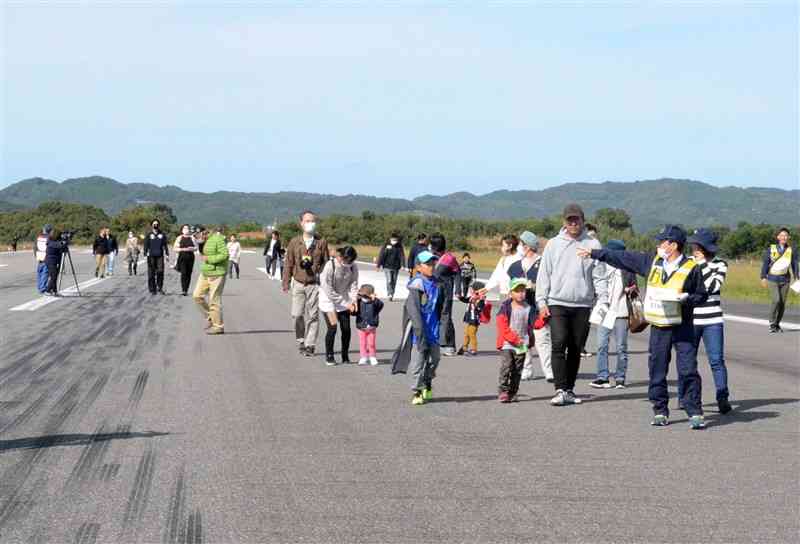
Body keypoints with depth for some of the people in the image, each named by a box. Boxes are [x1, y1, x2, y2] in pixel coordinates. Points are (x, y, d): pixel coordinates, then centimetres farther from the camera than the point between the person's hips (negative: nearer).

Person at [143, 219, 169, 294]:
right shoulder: (149, 235, 8)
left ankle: (160, 288, 2)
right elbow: (146, 245, 6)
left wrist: (167, 254, 4)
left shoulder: (162, 235, 11)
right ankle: (152, 289, 4)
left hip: (160, 256, 1)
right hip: (151, 256, -1)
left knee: (160, 271, -9)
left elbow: (165, 245, 12)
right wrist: (145, 254, -4)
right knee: (151, 273, -2)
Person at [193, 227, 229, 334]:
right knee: (197, 295, 8)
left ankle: (218, 326, 7)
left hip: (216, 274, -9)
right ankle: (209, 317, 23)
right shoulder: (208, 239, 9)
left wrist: (208, 259, -19)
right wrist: (202, 242, 4)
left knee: (214, 300, -3)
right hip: (205, 273, 9)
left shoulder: (218, 238, -17)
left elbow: (224, 255, -23)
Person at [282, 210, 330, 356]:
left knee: (313, 315, -2)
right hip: (298, 283, 1)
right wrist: (286, 283, 5)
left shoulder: (321, 242, 3)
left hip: (315, 284, -1)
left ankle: (310, 345, 4)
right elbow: (289, 263, 8)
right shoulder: (294, 242, 5)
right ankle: (301, 340, 18)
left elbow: (326, 262, 6)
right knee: (297, 314, -3)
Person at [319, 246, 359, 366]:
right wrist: (342, 301, -24)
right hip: (328, 300, -4)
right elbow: (327, 288, -21)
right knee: (332, 328, -12)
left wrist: (353, 300, -18)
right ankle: (329, 357, 3)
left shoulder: (353, 267, -9)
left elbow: (353, 284, -2)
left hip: (343, 300, 4)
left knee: (346, 328, -1)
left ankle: (345, 356, 14)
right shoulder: (330, 265, -23)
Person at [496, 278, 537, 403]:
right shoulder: (505, 307, -3)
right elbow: (502, 326, -9)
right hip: (507, 344, -3)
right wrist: (514, 339, -15)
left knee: (517, 371, 6)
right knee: (506, 366, -13)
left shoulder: (529, 308, 5)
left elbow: (531, 326, 10)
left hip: (522, 345, 3)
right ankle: (503, 391, -10)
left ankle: (512, 393, 14)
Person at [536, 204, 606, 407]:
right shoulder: (553, 244, 8)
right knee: (559, 345, -13)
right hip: (557, 303, -1)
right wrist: (542, 302, 0)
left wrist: (603, 301, -8)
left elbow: (599, 276, 3)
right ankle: (560, 390, -14)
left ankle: (569, 389, 16)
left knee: (575, 349, 7)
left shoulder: (593, 245, 6)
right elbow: (544, 274, 8)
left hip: (583, 305, 1)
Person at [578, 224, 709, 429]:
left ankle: (695, 412, -3)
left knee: (688, 371, -7)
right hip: (658, 328, 5)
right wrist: (594, 253, 16)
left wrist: (685, 299, -19)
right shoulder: (652, 262, 7)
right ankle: (660, 411, 16)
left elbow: (702, 295, 0)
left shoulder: (691, 268, -6)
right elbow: (622, 258, 13)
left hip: (683, 326, -4)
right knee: (657, 371, 6)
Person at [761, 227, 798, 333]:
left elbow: (795, 264, 0)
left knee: (782, 303, 5)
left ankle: (777, 324, 19)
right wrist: (763, 277, -3)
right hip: (773, 279, -2)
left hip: (785, 280, 3)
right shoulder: (771, 249, -1)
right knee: (776, 300, -17)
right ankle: (772, 323, -3)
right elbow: (765, 263, 1)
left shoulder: (791, 250, 2)